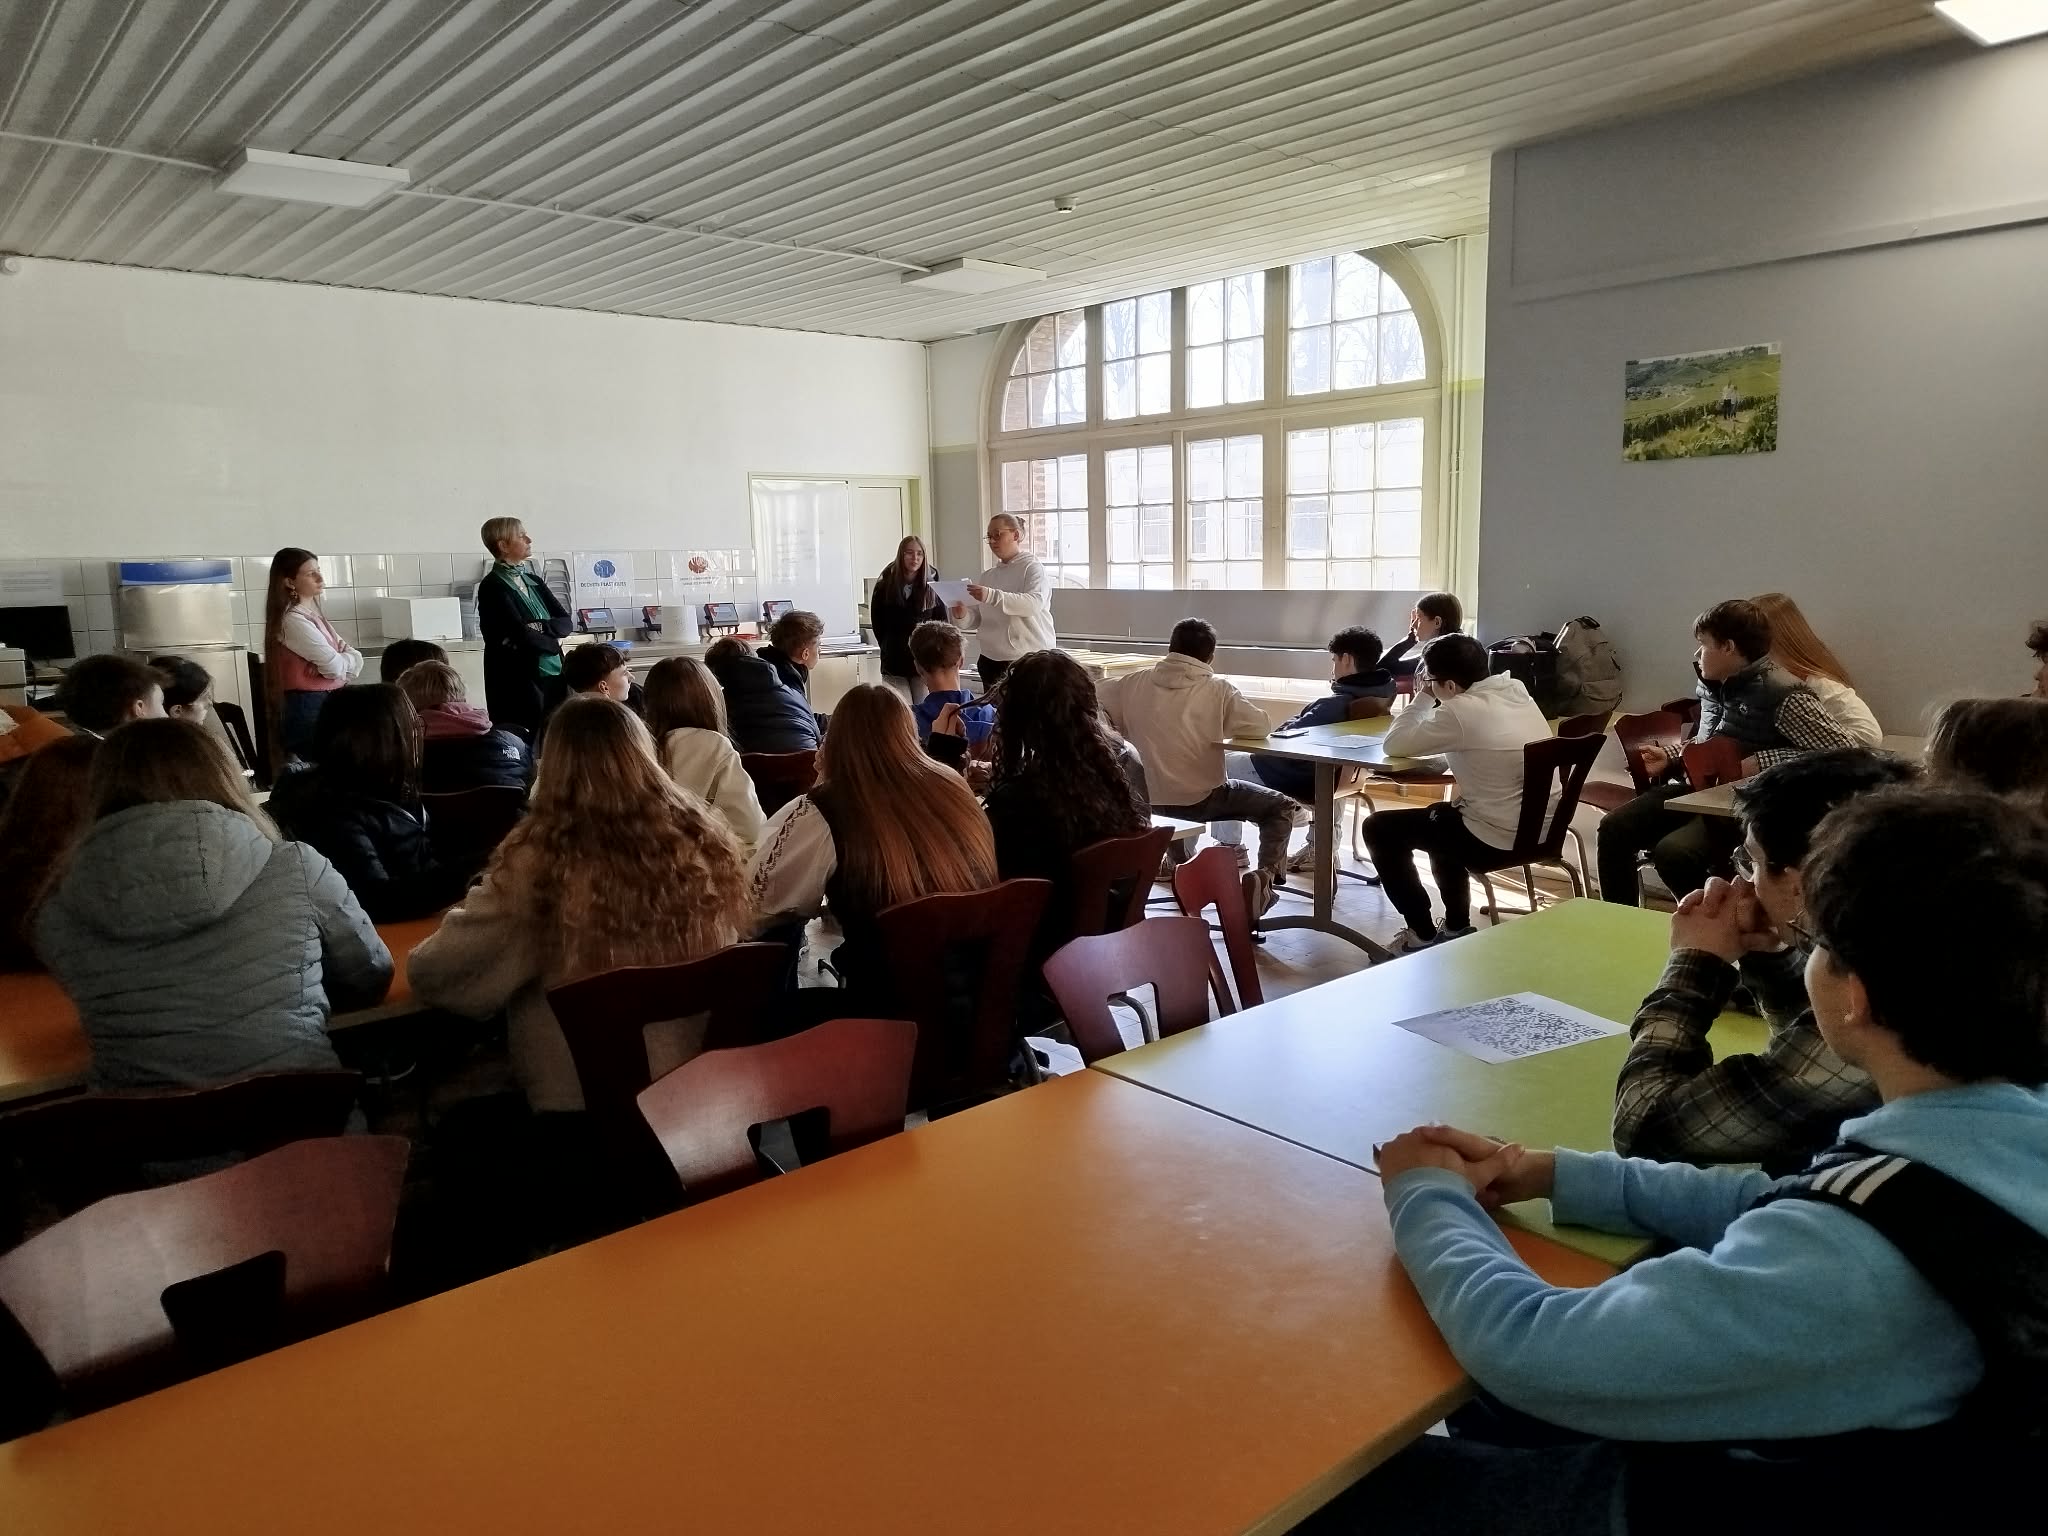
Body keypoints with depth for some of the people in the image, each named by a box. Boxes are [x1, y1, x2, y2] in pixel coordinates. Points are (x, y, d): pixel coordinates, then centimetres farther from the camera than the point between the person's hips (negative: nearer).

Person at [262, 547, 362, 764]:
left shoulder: (312, 614, 15)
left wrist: (342, 653, -11)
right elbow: (334, 666, -19)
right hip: (308, 707, -9)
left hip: (327, 702, 9)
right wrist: (346, 656, 2)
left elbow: (356, 659, 10)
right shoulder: (293, 620, -14)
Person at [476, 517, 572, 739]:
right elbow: (521, 635, -16)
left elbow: (566, 622, 6)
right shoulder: (492, 587, -7)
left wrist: (540, 627, -12)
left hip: (553, 678, 7)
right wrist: (554, 643, -2)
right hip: (519, 681, -7)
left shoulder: (534, 582, 16)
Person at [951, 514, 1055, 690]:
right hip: (991, 661, 6)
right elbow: (977, 619, 16)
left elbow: (1035, 603, -21)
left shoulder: (1032, 568, -2)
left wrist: (992, 596, -32)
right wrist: (963, 616, -8)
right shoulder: (987, 576, 16)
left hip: (1029, 659, -6)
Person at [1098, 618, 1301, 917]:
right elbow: (1262, 725, -14)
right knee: (1282, 807, 11)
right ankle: (1265, 876, -9)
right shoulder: (1217, 690, -13)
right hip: (1199, 799, -5)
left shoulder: (1134, 683, -4)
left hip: (1147, 797, 5)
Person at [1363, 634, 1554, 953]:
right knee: (1440, 817, 34)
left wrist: (1423, 699, 1)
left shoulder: (1461, 710, -21)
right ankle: (1456, 926, 36)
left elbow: (1394, 745, -11)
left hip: (1496, 840, -9)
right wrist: (1430, 700, 11)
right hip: (1538, 831, 9)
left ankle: (1422, 934, 13)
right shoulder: (1517, 691, 4)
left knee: (1379, 828, 6)